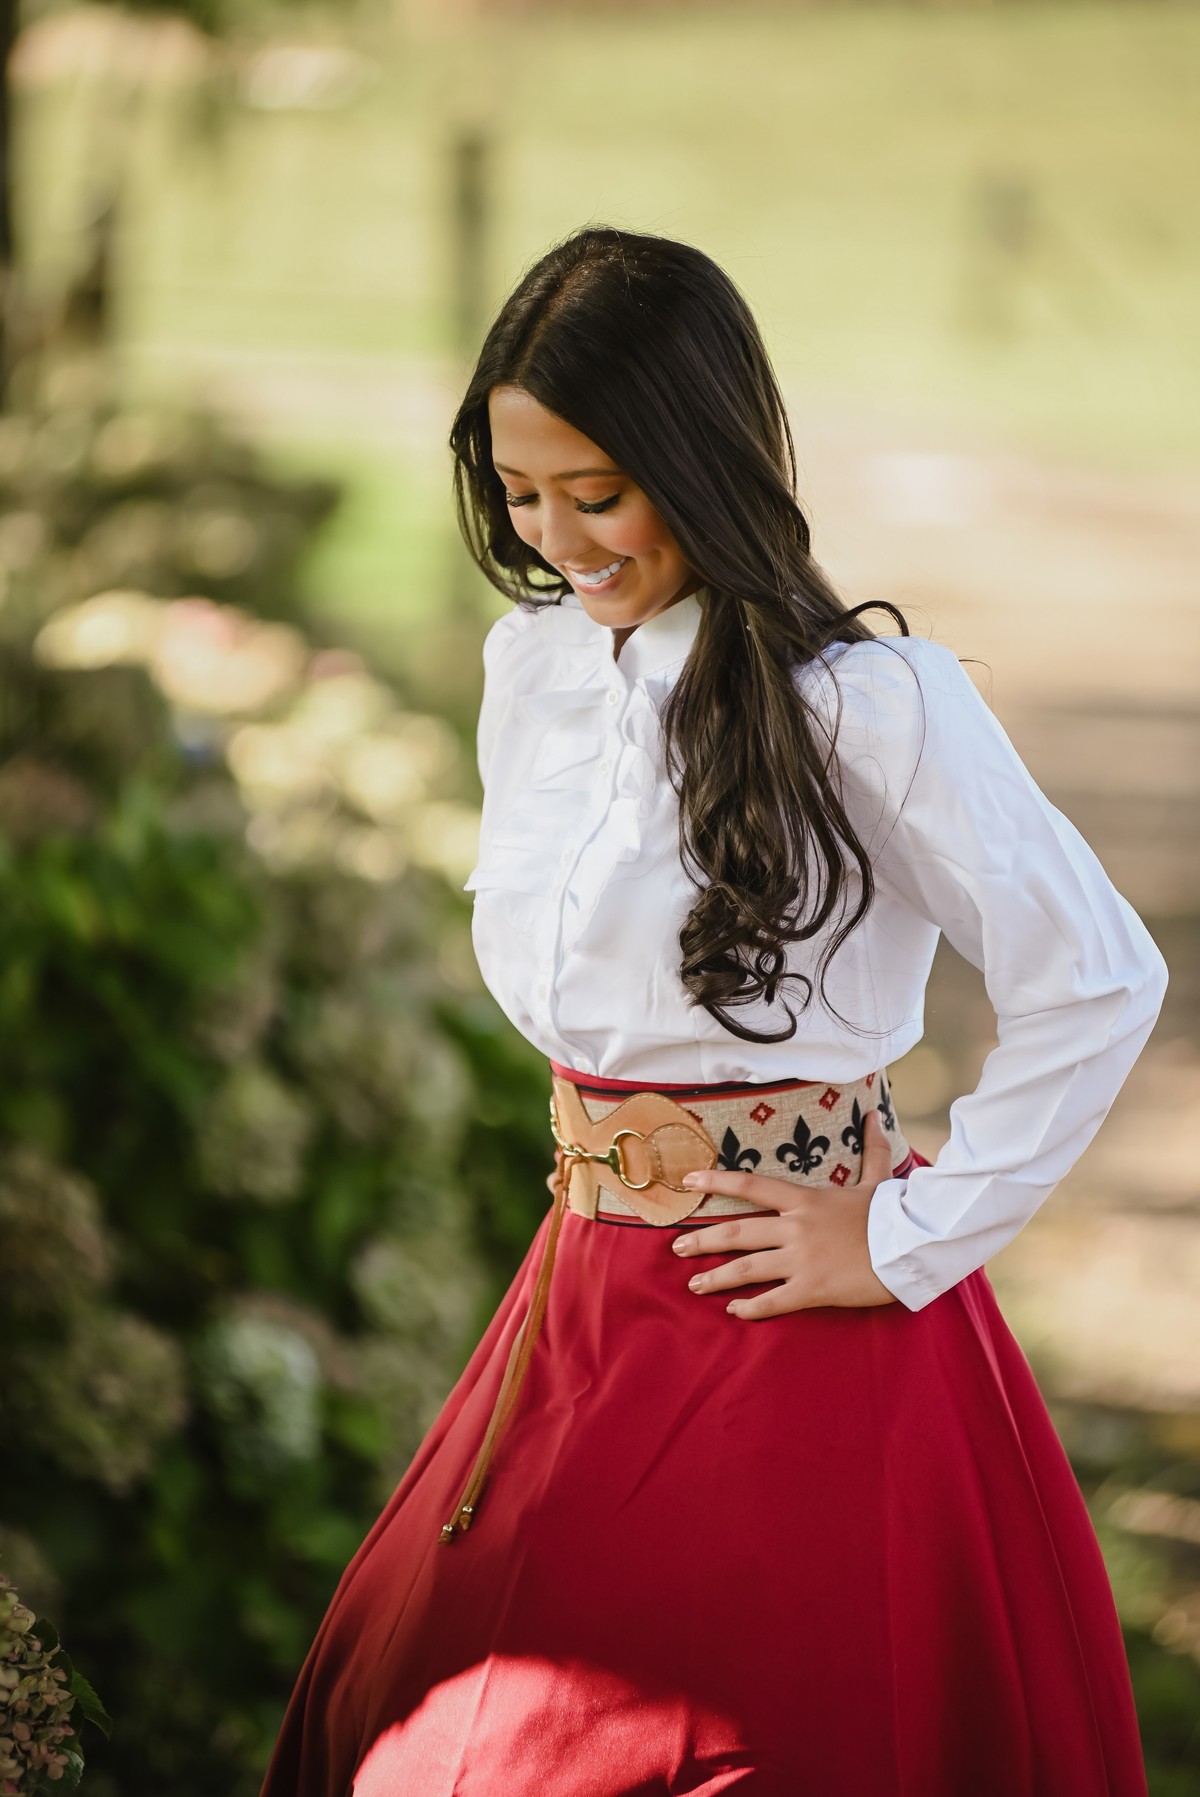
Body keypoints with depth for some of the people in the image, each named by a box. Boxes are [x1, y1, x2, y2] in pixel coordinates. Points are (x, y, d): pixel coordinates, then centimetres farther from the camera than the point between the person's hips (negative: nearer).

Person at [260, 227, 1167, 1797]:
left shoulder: (872, 704, -16)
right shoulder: (531, 666, 5)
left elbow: (1096, 987, -15)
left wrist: (906, 1243, -11)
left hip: (793, 1335, -6)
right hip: (588, 1300, 7)